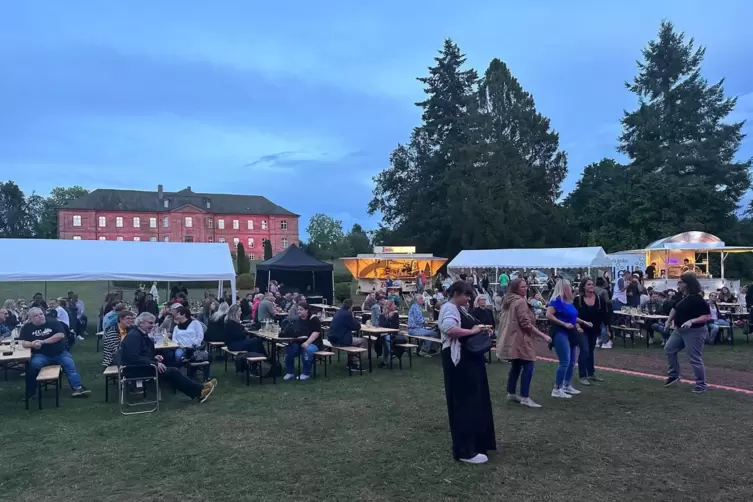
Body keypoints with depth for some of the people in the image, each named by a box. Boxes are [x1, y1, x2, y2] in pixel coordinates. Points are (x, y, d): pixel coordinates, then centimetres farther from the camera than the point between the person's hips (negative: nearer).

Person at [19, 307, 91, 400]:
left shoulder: (53, 322, 1)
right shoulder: (27, 328, 7)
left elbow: (60, 335, -11)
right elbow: (23, 343, 0)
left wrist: (43, 341, -17)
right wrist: (33, 344, -23)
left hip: (60, 353, 0)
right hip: (41, 355, 0)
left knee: (70, 365, -23)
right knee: (33, 365, -29)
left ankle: (78, 388, -30)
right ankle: (30, 393, -16)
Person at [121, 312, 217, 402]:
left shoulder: (142, 335, 14)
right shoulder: (133, 335, -17)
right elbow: (134, 357, -27)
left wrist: (154, 357, 4)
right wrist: (155, 363, -25)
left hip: (141, 367, 10)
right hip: (135, 370, -10)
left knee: (172, 371, -3)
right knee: (172, 372, -14)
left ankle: (197, 392, -9)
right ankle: (200, 390, -7)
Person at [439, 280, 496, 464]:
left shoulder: (458, 309, 18)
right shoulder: (449, 308, -16)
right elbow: (450, 329, -34)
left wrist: (479, 330, 8)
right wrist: (472, 331, -23)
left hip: (467, 359, 11)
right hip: (458, 359, -11)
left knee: (473, 402, 18)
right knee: (464, 404, -8)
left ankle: (474, 443, 31)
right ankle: (465, 451, -2)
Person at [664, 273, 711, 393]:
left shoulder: (697, 298, -21)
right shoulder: (682, 296, 5)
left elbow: (707, 316, -23)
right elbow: (675, 308, 24)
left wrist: (691, 321, -32)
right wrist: (669, 320, 14)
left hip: (694, 332, -9)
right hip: (679, 330, 9)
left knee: (695, 359, -3)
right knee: (669, 349, 13)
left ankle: (701, 385, 11)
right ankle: (674, 375, 27)